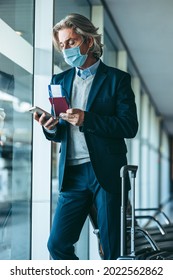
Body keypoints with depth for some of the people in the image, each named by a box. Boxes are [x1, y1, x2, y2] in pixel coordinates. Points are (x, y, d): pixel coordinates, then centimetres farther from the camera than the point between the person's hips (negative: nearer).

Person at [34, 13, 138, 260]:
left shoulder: (117, 79, 2)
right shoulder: (60, 81, 15)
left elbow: (130, 126, -8)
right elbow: (59, 135, 16)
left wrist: (86, 119, -19)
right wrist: (51, 128, -8)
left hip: (106, 173, -4)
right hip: (73, 174, 4)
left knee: (112, 248, 0)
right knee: (57, 243, 1)